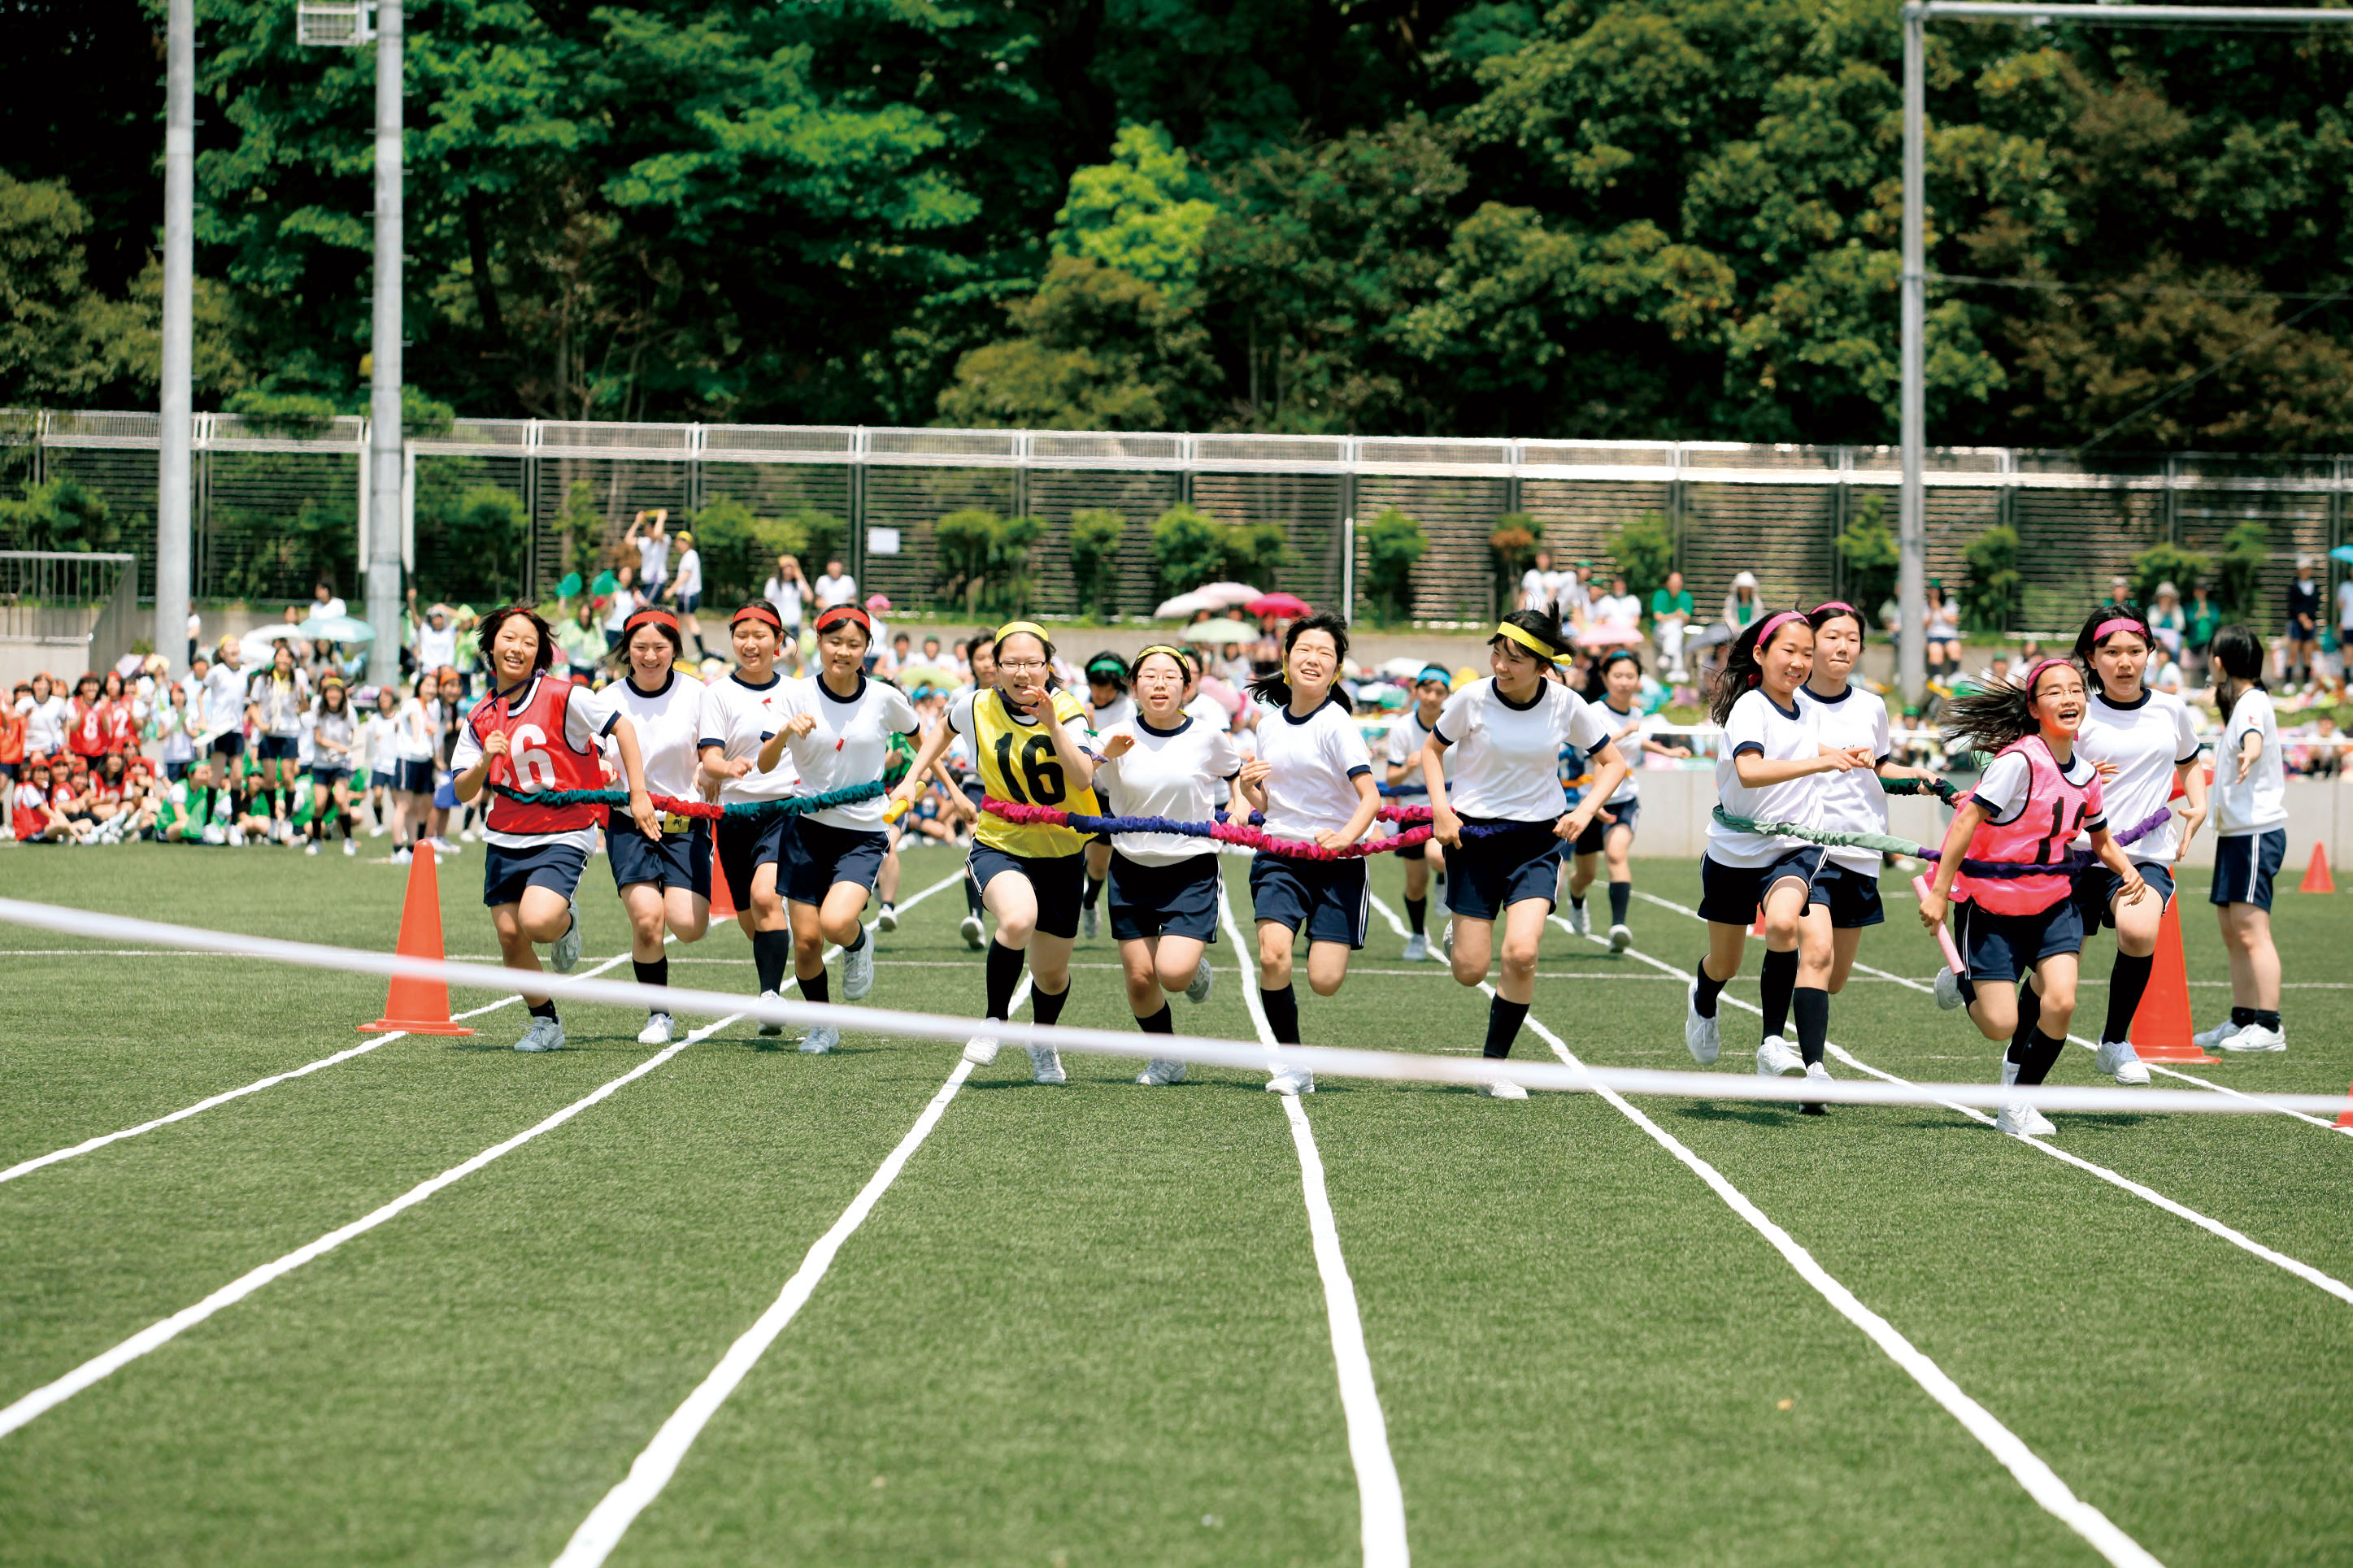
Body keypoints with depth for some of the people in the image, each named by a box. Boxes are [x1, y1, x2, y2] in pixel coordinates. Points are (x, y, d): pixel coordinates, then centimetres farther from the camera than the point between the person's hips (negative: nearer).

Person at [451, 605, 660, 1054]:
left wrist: (639, 795, -9)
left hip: (563, 835, -5)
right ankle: (546, 1024, 20)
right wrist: (484, 762, -15)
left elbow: (622, 727, -5)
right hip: (505, 839, 5)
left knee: (537, 922, -25)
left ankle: (566, 922, 12)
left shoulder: (563, 696, -10)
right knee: (509, 935, 1)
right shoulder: (480, 717, 5)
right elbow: (464, 793, 6)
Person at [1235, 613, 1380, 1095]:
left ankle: (1329, 942, 30)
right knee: (1273, 955, -22)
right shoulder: (1269, 722, 8)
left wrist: (1346, 836, -34)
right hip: (1278, 856, 3)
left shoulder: (1337, 724, -9)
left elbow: (1371, 797, -16)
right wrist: (1248, 788, -4)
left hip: (1336, 861, -3)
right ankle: (1292, 1065, -6)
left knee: (1324, 982, -9)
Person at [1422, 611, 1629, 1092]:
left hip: (1538, 839, 0)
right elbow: (1432, 750, 6)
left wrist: (1586, 811, -11)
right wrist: (1440, 808, -9)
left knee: (1522, 952, -21)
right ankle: (1459, 942, 38)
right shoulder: (1472, 699, -12)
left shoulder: (1566, 705, -9)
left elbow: (1614, 763, 5)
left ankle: (1494, 1066, -3)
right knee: (1470, 972, -3)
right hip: (1474, 835, 0)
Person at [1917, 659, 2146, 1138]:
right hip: (1992, 901, -5)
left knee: (2060, 1001, -16)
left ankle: (2019, 1100, 6)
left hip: (2053, 901, 5)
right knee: (1999, 1026, -8)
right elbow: (1967, 819, -21)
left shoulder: (2087, 773, 1)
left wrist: (2127, 870, -5)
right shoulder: (2020, 761, -21)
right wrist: (1939, 892, -23)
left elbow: (2102, 840, 16)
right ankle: (1963, 981, 28)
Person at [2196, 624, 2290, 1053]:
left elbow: (2254, 739, -38)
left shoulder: (2253, 703, -14)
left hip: (2257, 834, -10)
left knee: (2251, 933, -14)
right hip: (2234, 835, 10)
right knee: (2233, 936, 13)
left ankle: (2269, 1028, -15)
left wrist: (2248, 755, -59)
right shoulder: (2239, 704, 17)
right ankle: (2242, 1020, 19)